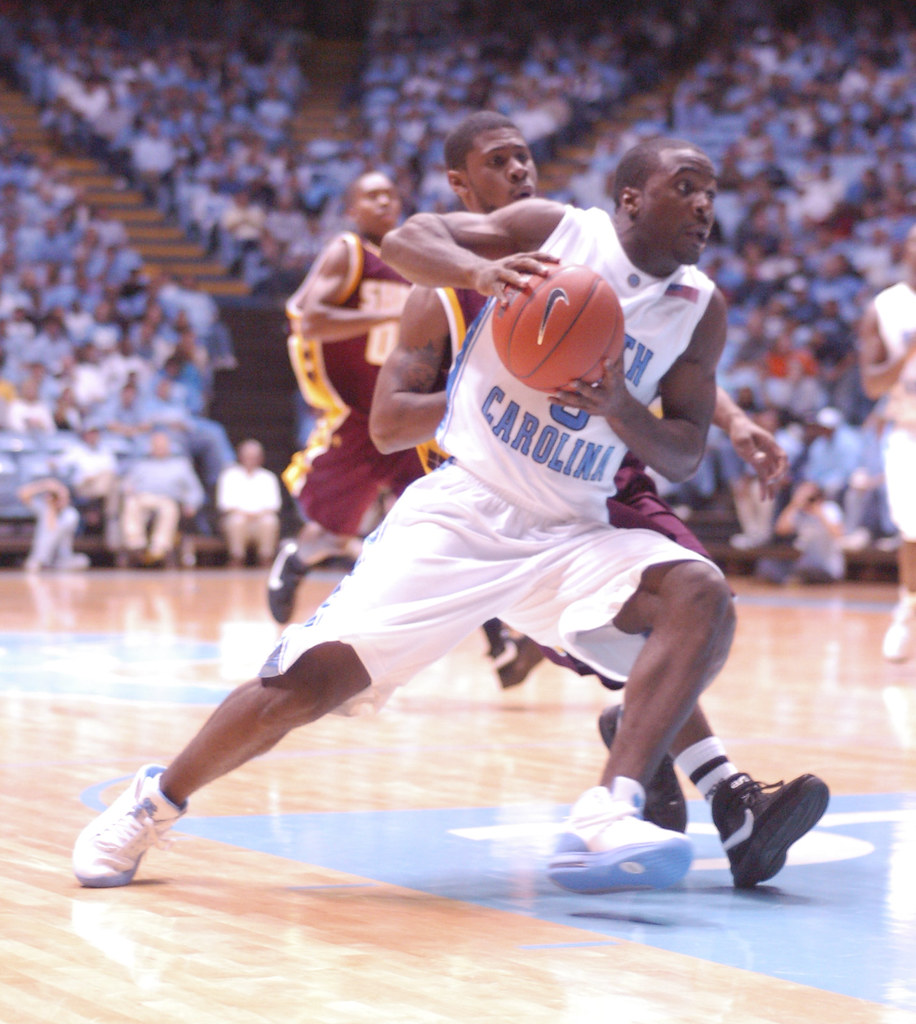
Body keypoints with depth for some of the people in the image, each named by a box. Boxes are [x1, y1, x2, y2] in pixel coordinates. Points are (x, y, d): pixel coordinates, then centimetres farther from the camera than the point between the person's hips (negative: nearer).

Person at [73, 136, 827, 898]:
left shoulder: (702, 309, 6)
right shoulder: (555, 229, -2)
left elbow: (684, 455, 5)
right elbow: (406, 239, -8)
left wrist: (622, 410, -16)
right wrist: (479, 270, -30)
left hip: (570, 536, 3)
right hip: (463, 507, -3)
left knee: (702, 597, -24)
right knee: (317, 676, -13)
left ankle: (606, 818, -34)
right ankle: (156, 801, 11)